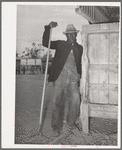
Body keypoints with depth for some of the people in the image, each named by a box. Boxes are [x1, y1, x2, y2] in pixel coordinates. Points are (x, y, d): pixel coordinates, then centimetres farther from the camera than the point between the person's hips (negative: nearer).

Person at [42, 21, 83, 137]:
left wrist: (79, 77, 20)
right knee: (57, 102, -3)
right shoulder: (60, 44, 11)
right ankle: (57, 128, 10)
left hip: (73, 80, 1)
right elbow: (45, 43, 4)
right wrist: (49, 28, -6)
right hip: (59, 78, -1)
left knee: (75, 99, -18)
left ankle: (70, 121, 6)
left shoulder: (79, 48, 16)